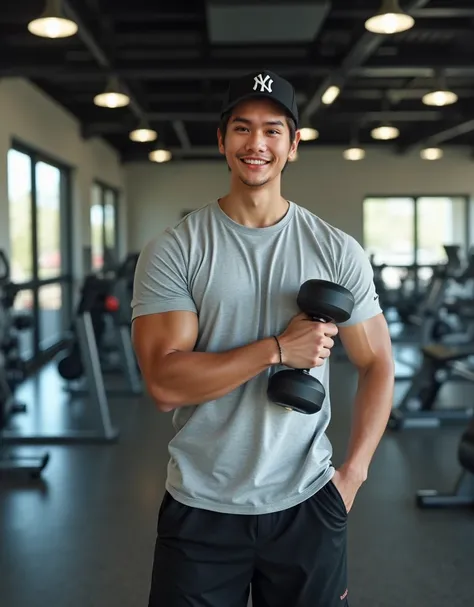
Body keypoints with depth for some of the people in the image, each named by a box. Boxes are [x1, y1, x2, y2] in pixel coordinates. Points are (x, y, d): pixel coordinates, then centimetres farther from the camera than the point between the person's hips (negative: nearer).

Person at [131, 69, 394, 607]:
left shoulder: (338, 251, 0)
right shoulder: (172, 251, -6)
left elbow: (376, 365, 5)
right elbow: (164, 384, -15)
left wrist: (352, 474, -4)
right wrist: (278, 349, -20)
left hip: (307, 503, 2)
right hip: (201, 506, -1)